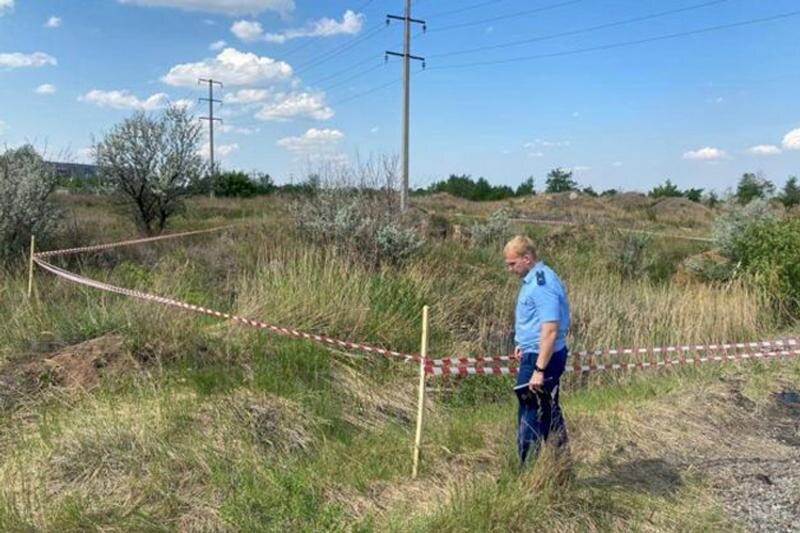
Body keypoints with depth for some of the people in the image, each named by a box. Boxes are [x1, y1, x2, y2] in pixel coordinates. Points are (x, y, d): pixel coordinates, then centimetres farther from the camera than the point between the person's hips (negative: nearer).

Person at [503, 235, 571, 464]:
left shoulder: (542, 284, -23)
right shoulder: (534, 279, 9)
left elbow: (550, 330, -27)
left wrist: (539, 370, -27)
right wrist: (524, 343, 23)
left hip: (542, 358, -11)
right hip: (537, 353, 11)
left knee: (530, 415, -2)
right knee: (549, 411, 20)